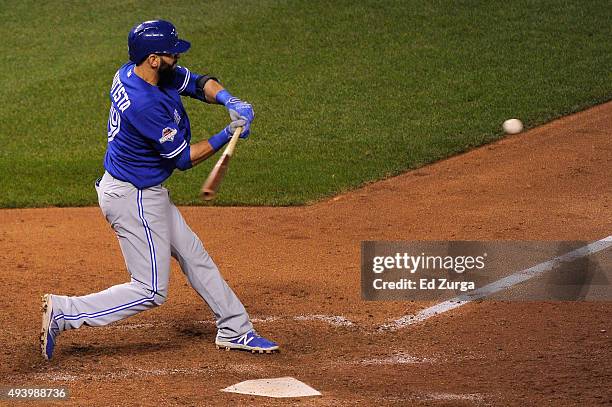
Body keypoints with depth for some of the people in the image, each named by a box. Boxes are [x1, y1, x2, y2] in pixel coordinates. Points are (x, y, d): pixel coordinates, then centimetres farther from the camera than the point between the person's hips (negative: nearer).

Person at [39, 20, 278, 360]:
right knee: (151, 291, -2)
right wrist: (226, 137, -14)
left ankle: (234, 331, 30)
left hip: (147, 194, 11)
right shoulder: (147, 105, -30)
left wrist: (228, 100, -13)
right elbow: (184, 159, -19)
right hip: (134, 200, -11)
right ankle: (64, 312, -2)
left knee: (194, 255, 19)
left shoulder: (131, 73, -1)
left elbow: (199, 83, 6)